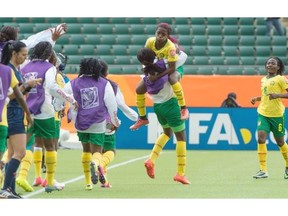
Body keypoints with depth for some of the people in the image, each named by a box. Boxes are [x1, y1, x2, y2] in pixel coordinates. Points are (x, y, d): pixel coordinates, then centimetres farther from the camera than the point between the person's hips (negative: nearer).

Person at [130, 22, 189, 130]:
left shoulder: (171, 47, -33)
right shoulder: (150, 41, -18)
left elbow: (171, 68, -34)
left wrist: (157, 77, -39)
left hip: (174, 69, -6)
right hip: (157, 69, 6)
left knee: (172, 79, -42)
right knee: (139, 89, 1)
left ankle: (183, 109, -34)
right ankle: (143, 118, 20)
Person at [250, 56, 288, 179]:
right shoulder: (263, 80, 12)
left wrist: (278, 95, -27)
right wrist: (257, 98, 11)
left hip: (277, 114, -4)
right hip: (263, 113, 4)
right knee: (261, 138, -14)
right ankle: (263, 170, -13)